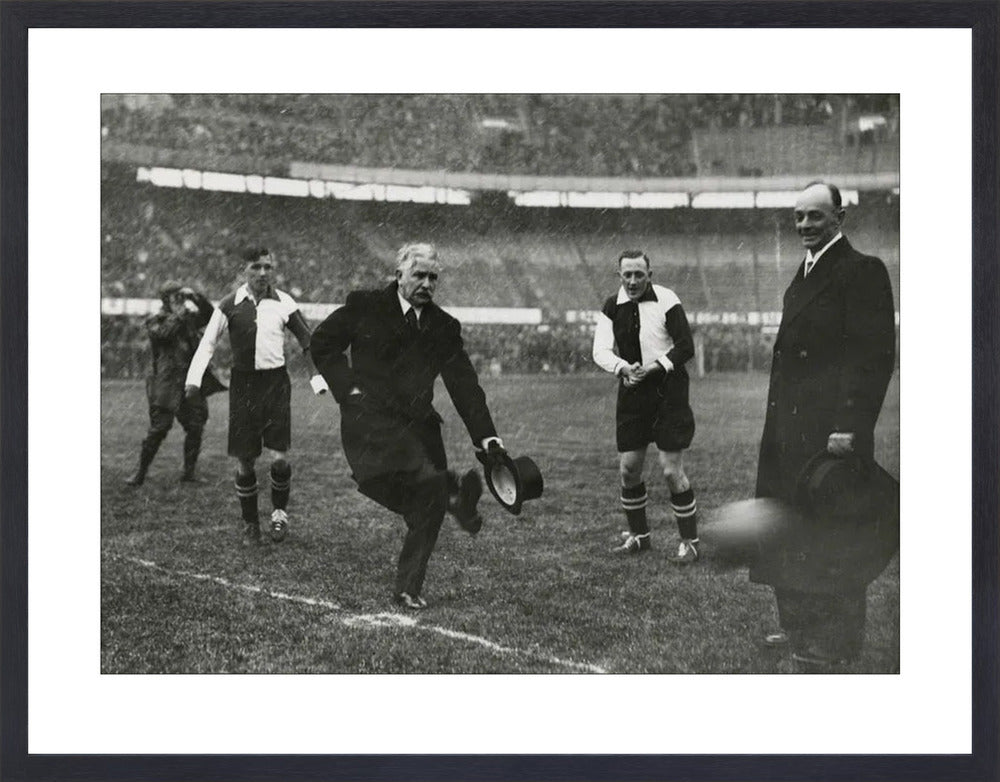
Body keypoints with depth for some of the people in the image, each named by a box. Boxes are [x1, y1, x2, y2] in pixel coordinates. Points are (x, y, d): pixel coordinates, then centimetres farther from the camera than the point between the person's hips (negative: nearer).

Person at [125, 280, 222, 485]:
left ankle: (188, 472, 12)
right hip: (167, 385, -5)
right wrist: (183, 313, -19)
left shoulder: (189, 319, 16)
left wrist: (195, 297, 0)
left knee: (195, 428, 2)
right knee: (158, 429, -7)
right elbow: (163, 332, -19)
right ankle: (140, 473, 5)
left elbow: (210, 314, 12)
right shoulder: (155, 320, 0)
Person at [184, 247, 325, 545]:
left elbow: (307, 340, 8)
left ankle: (280, 510, 17)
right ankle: (250, 523, 20)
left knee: (279, 457, -9)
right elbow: (208, 343, 3)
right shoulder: (230, 305, -1)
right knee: (245, 460, 3)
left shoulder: (284, 303, 1)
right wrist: (194, 379, -8)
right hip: (243, 383, 0)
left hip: (276, 382, 0)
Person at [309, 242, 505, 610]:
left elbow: (464, 384, 5)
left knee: (428, 508, 0)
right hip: (369, 418, -4)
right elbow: (322, 342, 10)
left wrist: (486, 435, -5)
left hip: (418, 424, 4)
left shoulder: (444, 328, 9)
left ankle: (408, 589, 13)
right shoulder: (365, 307, 2)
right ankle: (452, 489, -11)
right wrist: (347, 386, -3)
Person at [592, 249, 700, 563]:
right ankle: (638, 536, 25)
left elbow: (686, 346, -12)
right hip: (631, 393, 5)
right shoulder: (612, 307, 5)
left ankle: (690, 543, 7)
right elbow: (600, 350, -4)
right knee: (628, 469, 7)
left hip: (668, 393, -5)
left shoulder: (666, 300, -9)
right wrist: (622, 368, -23)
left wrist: (653, 367, -23)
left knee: (672, 470, -6)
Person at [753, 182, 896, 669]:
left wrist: (850, 426, -23)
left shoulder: (862, 271, -10)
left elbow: (875, 355, -17)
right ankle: (801, 628, 27)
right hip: (791, 428, 9)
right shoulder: (806, 274, 18)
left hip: (830, 429, -9)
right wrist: (777, 421, 15)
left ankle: (836, 642, 10)